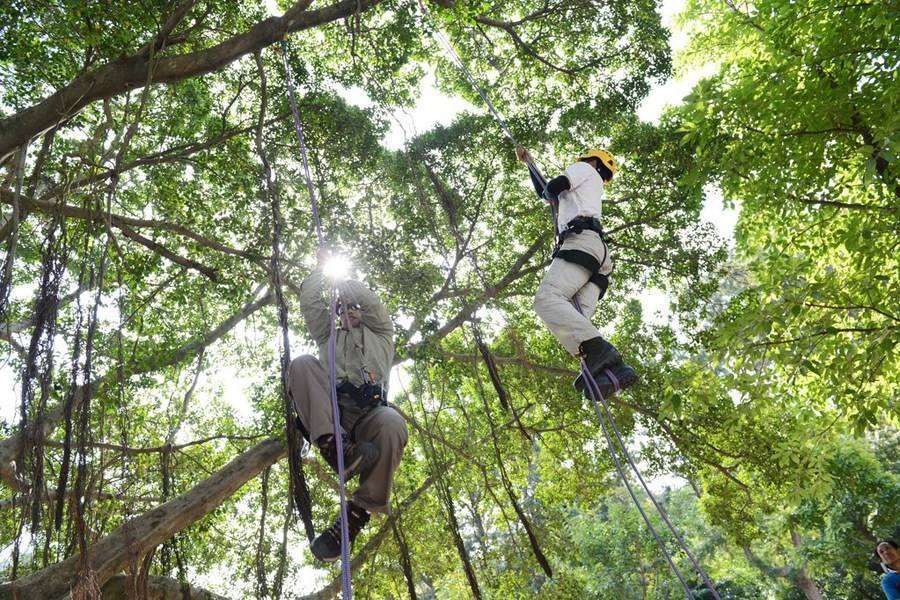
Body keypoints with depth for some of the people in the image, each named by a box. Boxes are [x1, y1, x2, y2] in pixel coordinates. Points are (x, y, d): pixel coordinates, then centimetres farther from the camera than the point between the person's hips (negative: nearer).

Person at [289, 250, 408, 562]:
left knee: (392, 424, -38)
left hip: (370, 412, -1)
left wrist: (337, 279, 32)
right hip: (327, 412, 2)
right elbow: (309, 303, 27)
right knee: (302, 364, -26)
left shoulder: (380, 333, 33)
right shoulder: (329, 336, 38)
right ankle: (338, 449, -40)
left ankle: (357, 513, -29)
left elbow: (368, 298, 18)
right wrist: (321, 269, 35)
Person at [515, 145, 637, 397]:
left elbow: (551, 188, 4)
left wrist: (550, 196, 28)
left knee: (547, 297, -30)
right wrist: (529, 162, 58)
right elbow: (543, 192, 52)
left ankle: (598, 350, -48)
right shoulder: (593, 190, 45)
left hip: (581, 239, -8)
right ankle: (613, 368, -36)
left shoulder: (585, 169, 21)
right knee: (576, 320, -14)